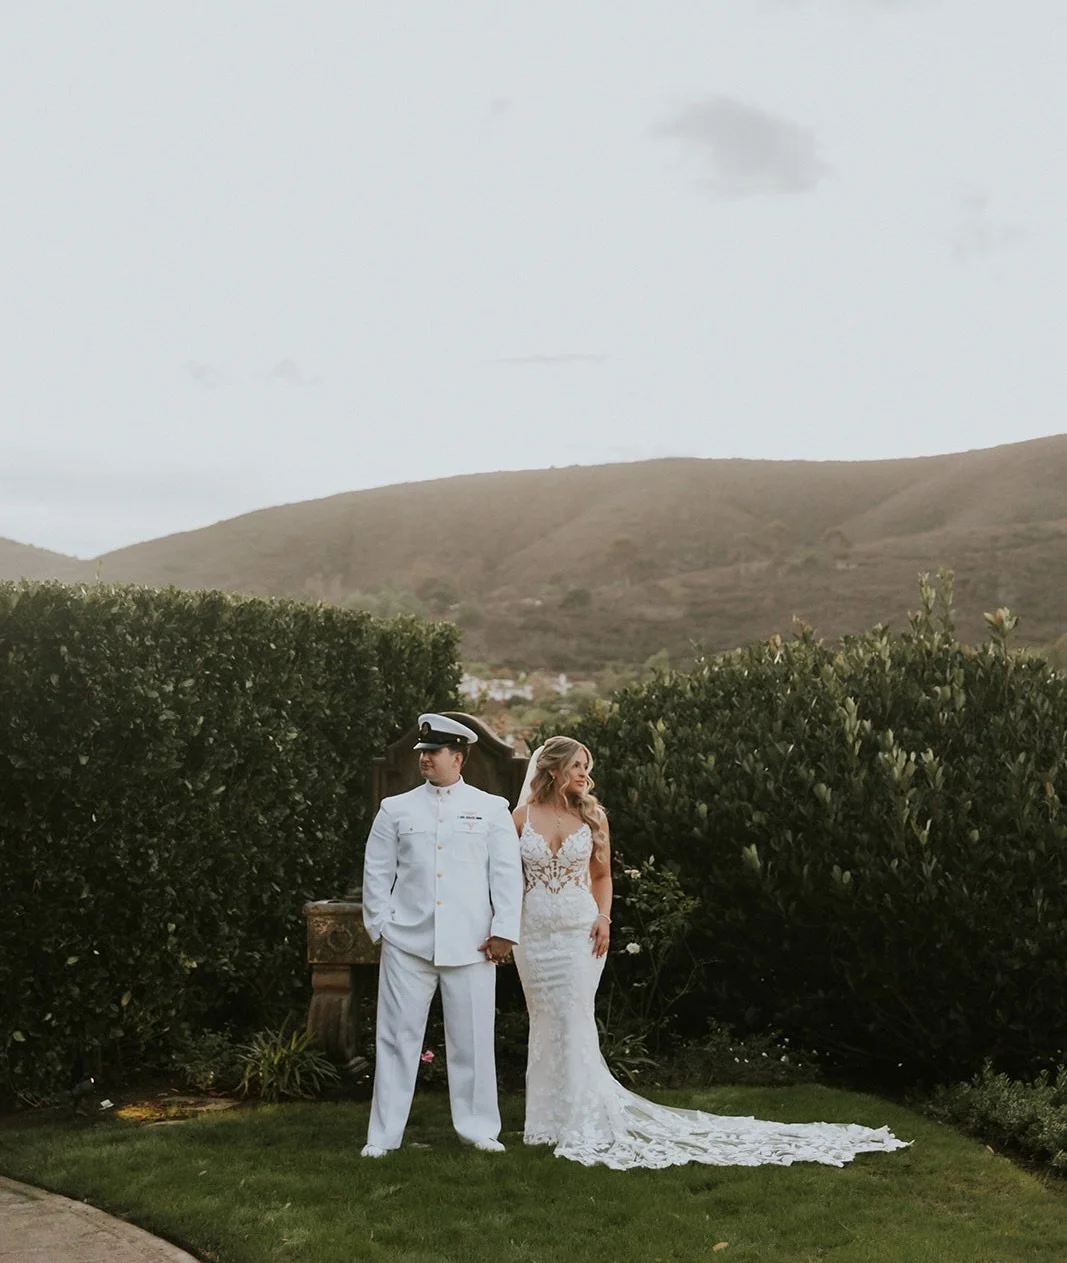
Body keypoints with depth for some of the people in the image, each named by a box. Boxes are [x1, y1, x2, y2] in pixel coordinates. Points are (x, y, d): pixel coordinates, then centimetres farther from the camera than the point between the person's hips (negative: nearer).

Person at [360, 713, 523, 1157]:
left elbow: (507, 874, 4)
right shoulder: (395, 809, 9)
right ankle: (383, 1134, 11)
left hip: (470, 944, -1)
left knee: (473, 1038, 5)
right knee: (397, 1036, 2)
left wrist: (504, 931, -3)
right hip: (407, 942, 1)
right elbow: (377, 872, 11)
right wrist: (381, 926, 4)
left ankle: (478, 1127, 19)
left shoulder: (491, 809, 7)